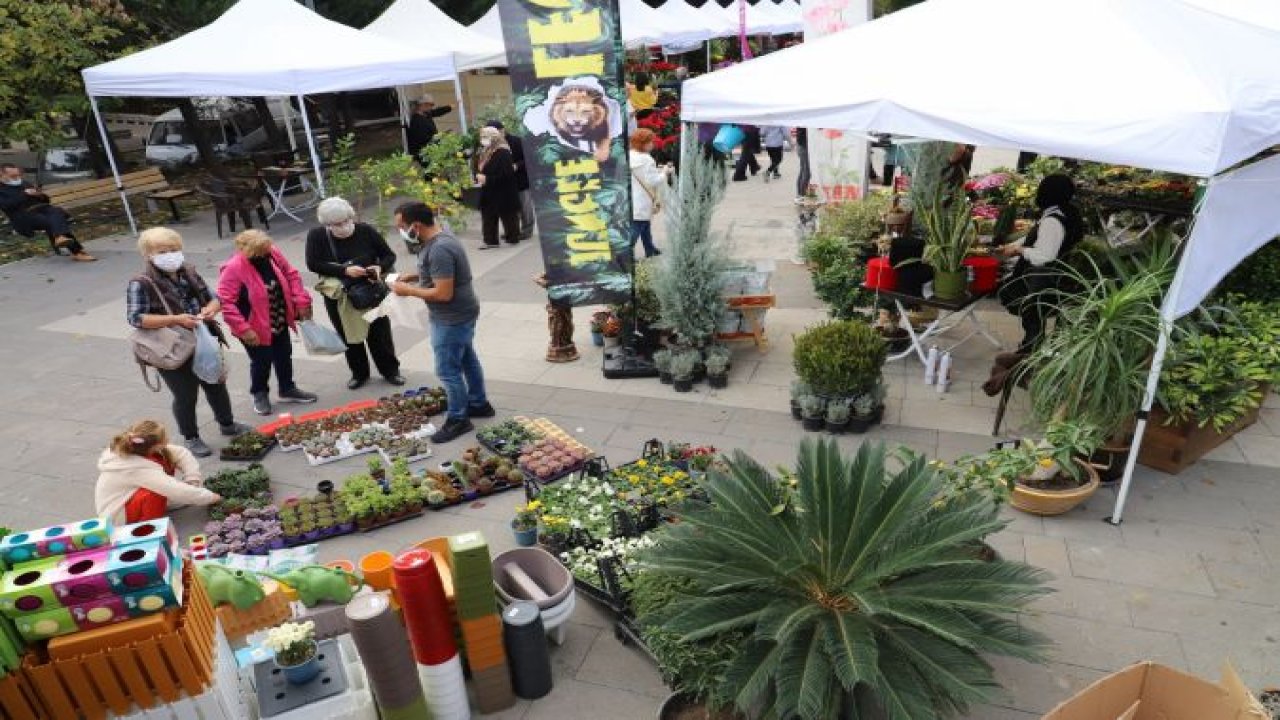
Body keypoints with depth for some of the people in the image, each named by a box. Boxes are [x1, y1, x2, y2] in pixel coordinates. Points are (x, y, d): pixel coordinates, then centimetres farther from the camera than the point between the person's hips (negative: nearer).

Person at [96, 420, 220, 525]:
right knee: (158, 490, -33)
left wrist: (193, 481, -24)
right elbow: (177, 491, -39)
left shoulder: (137, 448, -14)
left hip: (125, 497, 8)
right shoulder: (142, 470, -37)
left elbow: (181, 452, -14)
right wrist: (210, 497, -27)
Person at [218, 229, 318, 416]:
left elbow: (291, 275, 4)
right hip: (256, 328, -6)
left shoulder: (273, 255, -9)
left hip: (280, 323, 6)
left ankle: (287, 389, 39)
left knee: (284, 357, 19)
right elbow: (226, 302, -25)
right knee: (261, 362, 9)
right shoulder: (233, 269, -25)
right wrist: (243, 329, -28)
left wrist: (301, 301, -6)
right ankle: (260, 394, 32)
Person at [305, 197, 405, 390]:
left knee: (380, 334, 7)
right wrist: (344, 270, -25)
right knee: (350, 337, 13)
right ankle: (359, 373, 30)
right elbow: (313, 264, -15)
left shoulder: (366, 231, -9)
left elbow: (389, 255, -2)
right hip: (338, 297, 1)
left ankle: (390, 370, 24)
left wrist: (380, 267, -25)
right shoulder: (316, 236, -8)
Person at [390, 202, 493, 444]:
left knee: (447, 370, 0)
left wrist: (409, 290, -19)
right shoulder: (439, 236, 3)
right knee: (466, 359, 21)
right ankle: (479, 404, 36)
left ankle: (458, 420, 14)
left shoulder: (439, 249, -29)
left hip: (452, 318, -10)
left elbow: (443, 293, -30)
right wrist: (412, 277, 6)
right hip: (459, 314, 10)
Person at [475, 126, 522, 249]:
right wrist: (479, 176, -1)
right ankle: (490, 240, 14)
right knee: (488, 216, 8)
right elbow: (481, 168, 22)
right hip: (490, 193, 9)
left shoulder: (503, 153, -18)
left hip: (503, 193, -9)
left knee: (507, 215, 2)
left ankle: (512, 237, 15)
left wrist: (487, 179, -25)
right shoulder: (485, 152, 12)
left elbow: (505, 174, -25)